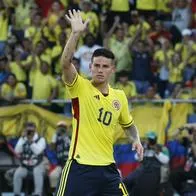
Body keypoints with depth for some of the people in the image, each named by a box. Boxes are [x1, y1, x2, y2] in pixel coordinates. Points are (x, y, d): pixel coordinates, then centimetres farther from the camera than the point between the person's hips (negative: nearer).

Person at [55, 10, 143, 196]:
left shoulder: (119, 96, 11)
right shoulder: (80, 88, -3)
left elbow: (128, 125, 28)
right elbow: (65, 63, -21)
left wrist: (136, 140, 7)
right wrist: (76, 33, -30)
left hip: (107, 167, 5)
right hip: (80, 168, -5)